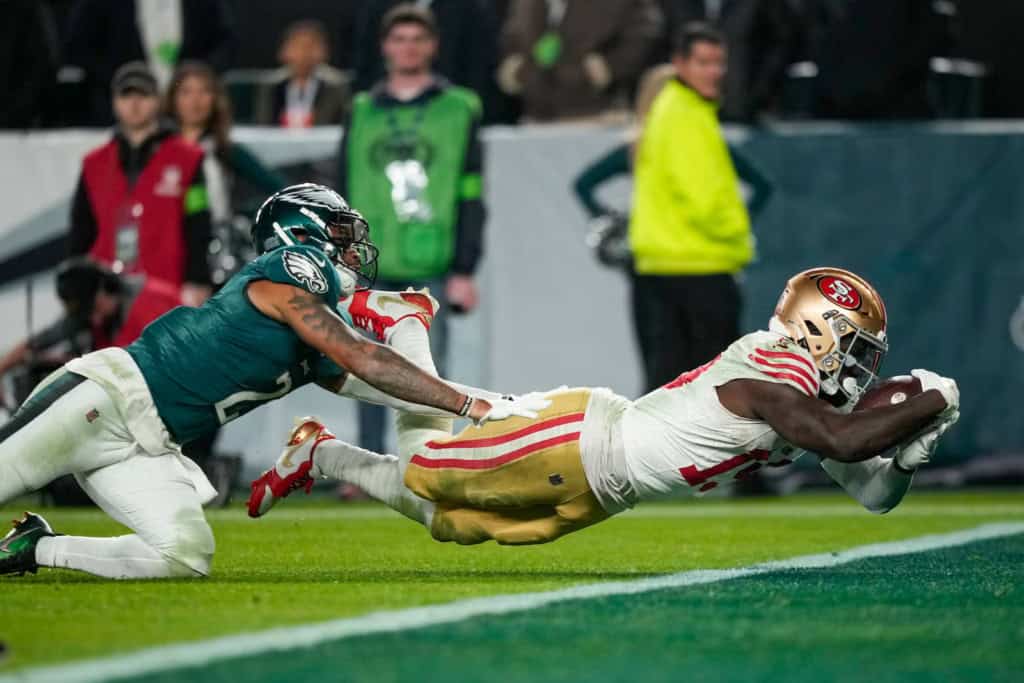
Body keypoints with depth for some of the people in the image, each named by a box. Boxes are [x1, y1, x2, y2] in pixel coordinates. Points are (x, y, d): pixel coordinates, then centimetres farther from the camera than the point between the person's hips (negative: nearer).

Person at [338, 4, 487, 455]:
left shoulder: (458, 111, 5)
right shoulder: (362, 113, 13)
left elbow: (471, 198, 2)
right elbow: (343, 193, 15)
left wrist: (464, 270, -4)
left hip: (431, 269, -3)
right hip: (373, 268, 3)